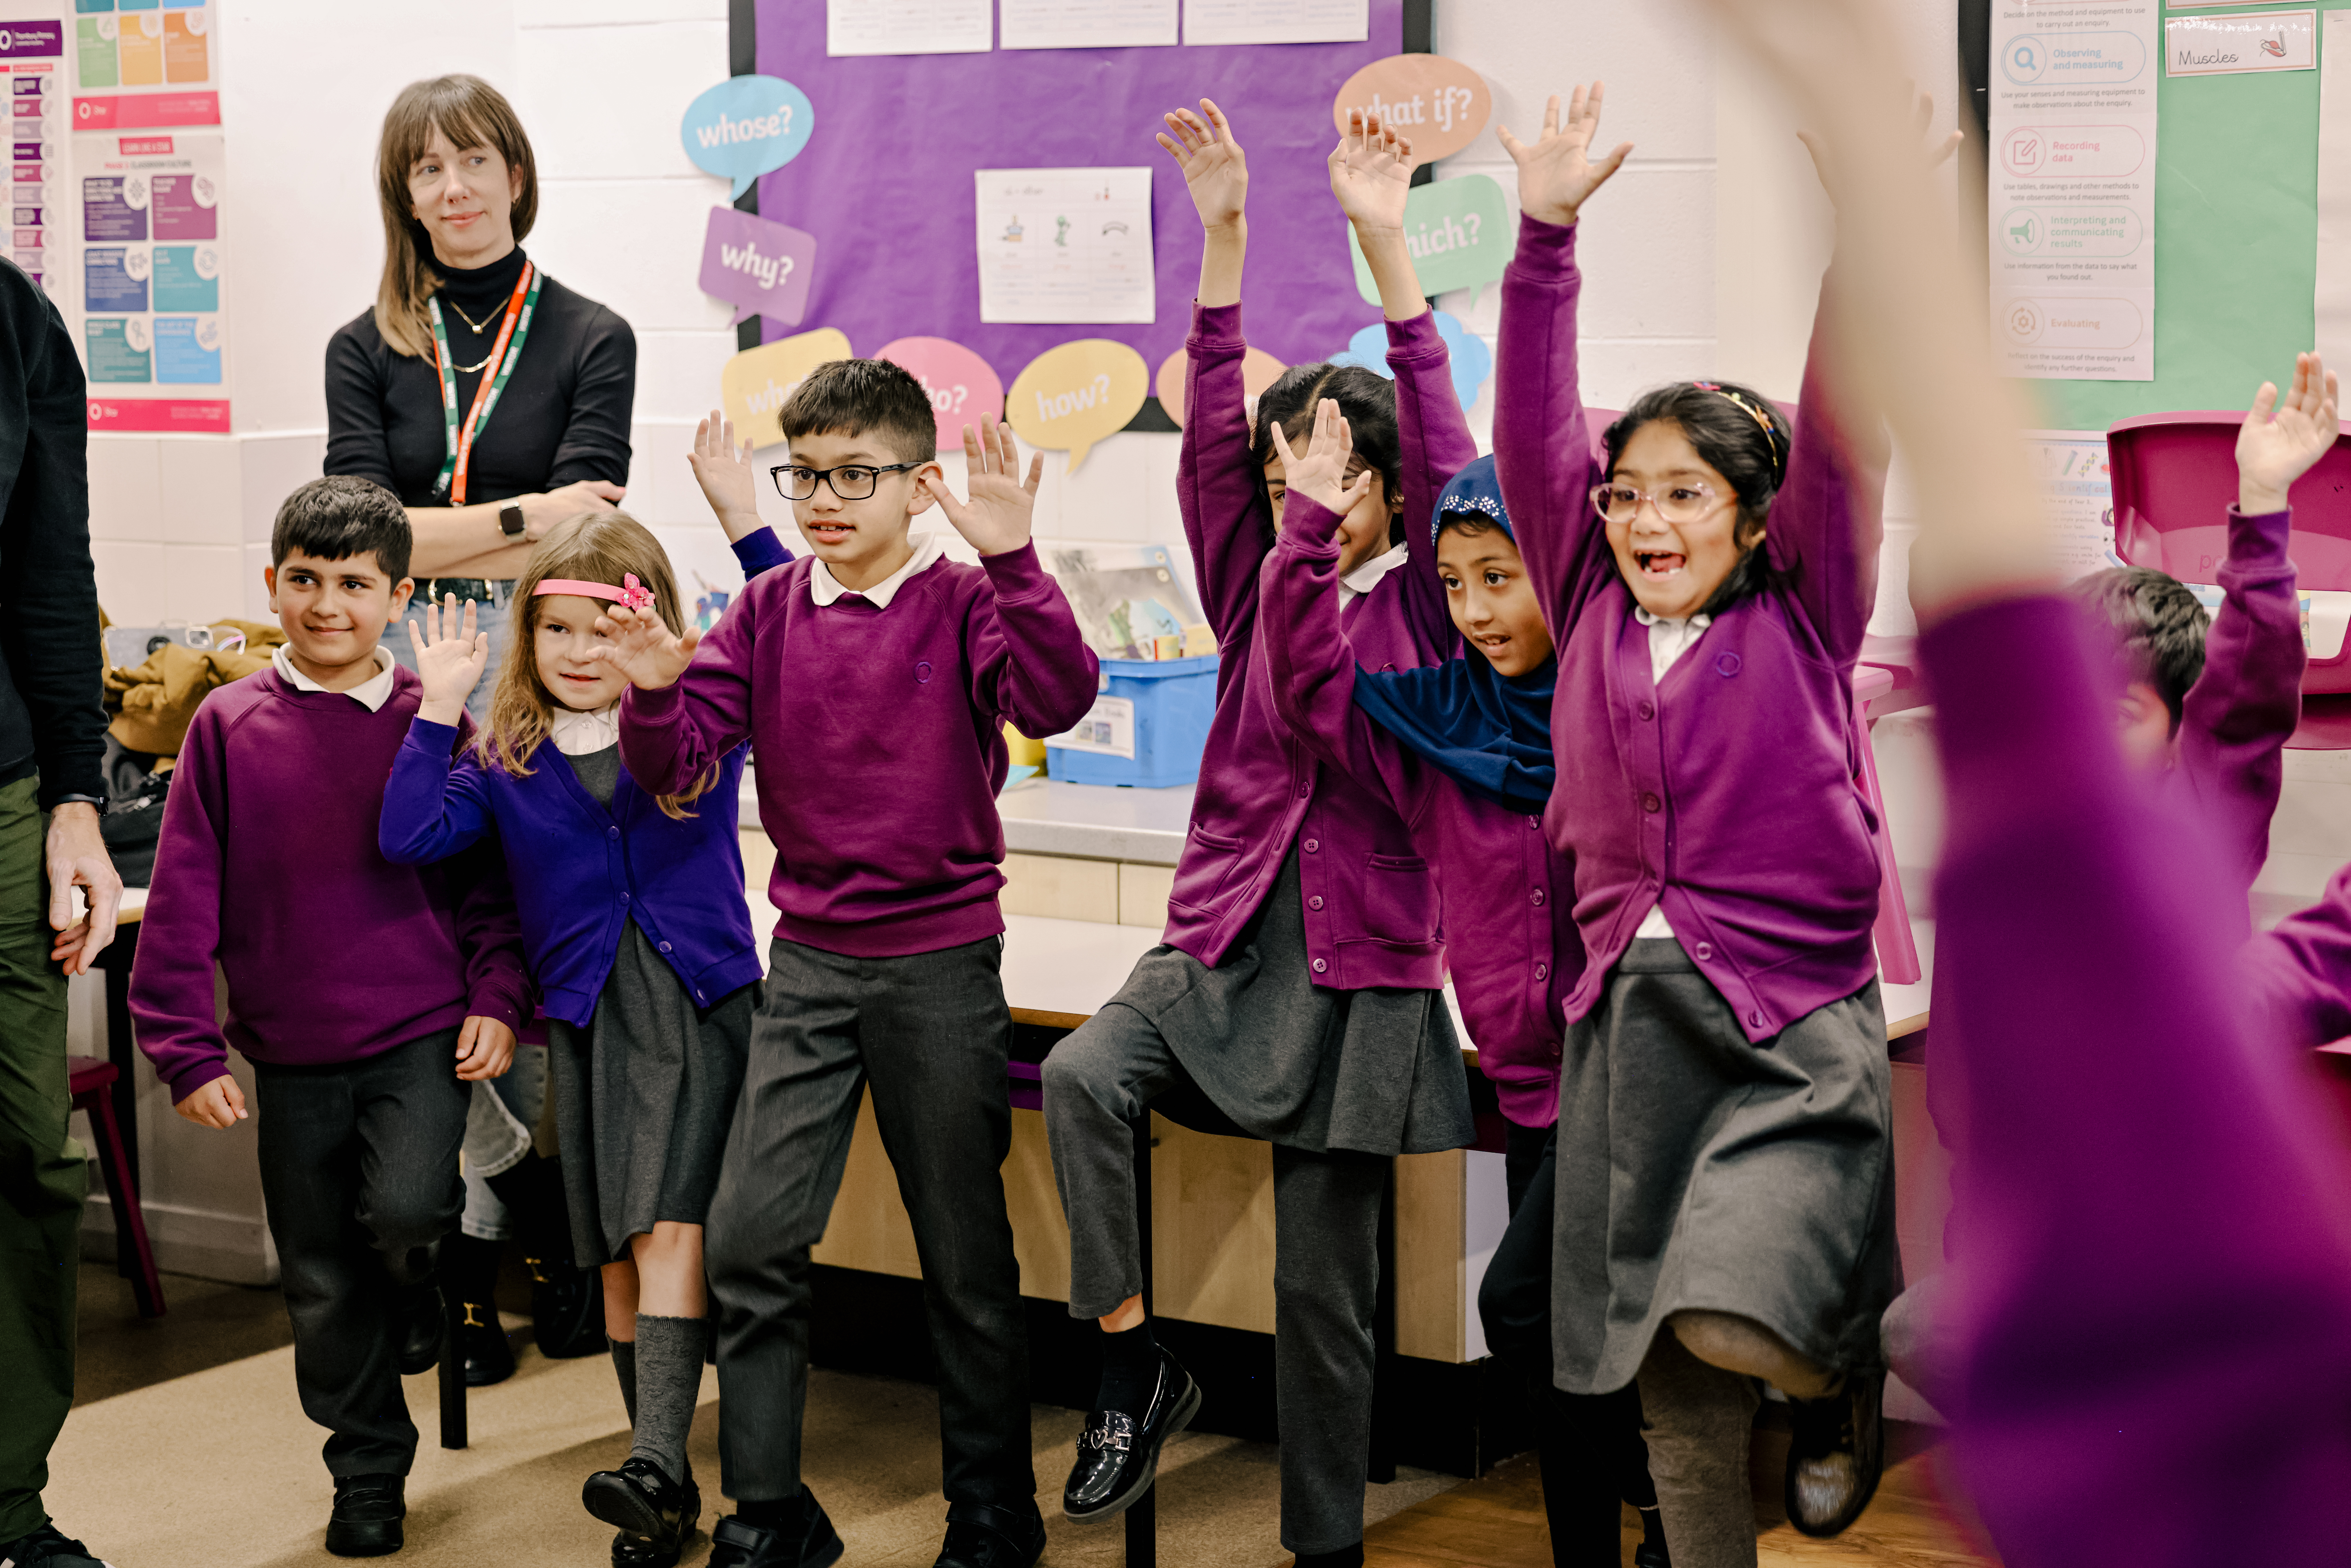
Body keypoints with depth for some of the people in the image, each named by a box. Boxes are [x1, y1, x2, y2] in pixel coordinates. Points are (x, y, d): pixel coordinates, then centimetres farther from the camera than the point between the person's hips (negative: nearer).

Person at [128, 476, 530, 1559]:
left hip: (423, 1033, -2)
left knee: (403, 1209, -24)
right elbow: (184, 900, 0)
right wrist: (188, 1048, -4)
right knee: (322, 1284, 9)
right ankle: (368, 1471, 30)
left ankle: (415, 1283, 13)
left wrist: (497, 998, -7)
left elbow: (490, 878, 5)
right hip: (292, 1056, 2)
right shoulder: (227, 726, -1)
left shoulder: (436, 724, -2)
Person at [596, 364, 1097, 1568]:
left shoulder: (963, 604, -7)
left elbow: (1056, 699, -25)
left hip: (942, 962, -3)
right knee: (748, 1241, -1)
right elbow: (674, 765, 0)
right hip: (808, 962, 3)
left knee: (966, 1254, 8)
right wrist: (655, 692, -21)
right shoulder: (768, 613, 3)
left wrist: (1010, 560, -35)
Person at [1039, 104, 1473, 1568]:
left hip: (1367, 963, -2)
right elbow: (1212, 438, -3)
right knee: (1082, 1075, -29)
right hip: (1225, 938, 2)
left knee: (1325, 1282, 2)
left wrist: (1386, 244, -21)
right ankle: (1137, 1362, -14)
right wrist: (1223, 238, -14)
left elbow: (1449, 452, -13)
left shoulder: (1422, 611, 1)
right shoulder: (1252, 592, 7)